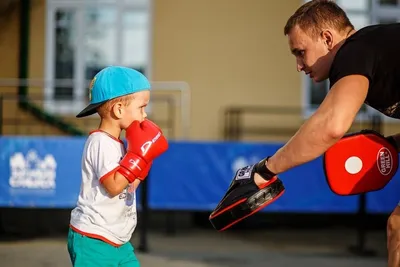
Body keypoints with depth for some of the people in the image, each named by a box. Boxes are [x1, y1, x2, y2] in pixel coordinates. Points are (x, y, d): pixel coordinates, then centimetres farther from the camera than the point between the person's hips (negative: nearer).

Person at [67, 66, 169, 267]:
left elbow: (130, 186, 18)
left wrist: (146, 156, 10)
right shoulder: (100, 142, -18)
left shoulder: (117, 144, 12)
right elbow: (114, 186, -26)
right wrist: (139, 154, -21)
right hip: (93, 241, -10)